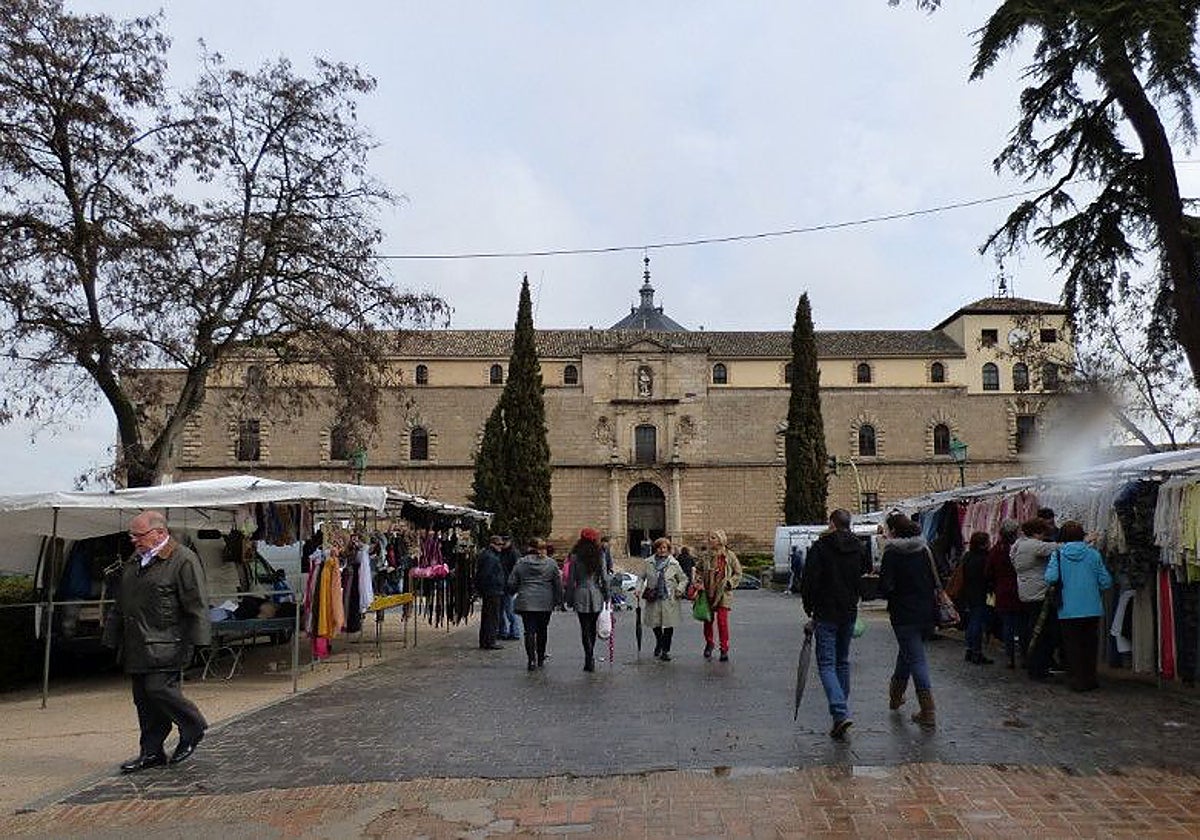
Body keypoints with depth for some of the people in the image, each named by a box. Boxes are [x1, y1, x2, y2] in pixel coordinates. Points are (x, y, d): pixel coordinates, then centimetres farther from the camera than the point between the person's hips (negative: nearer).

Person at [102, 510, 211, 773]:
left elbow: (196, 604, -12)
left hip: (165, 646, -8)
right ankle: (151, 752, 19)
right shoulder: (134, 561, 16)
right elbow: (119, 605, 24)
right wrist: (113, 638, 21)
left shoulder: (183, 560, -10)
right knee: (143, 698, 9)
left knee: (158, 688, -15)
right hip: (136, 647, 8)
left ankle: (193, 728, 8)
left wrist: (193, 641, -15)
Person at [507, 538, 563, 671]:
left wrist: (517, 592, 23)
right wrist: (558, 600, 13)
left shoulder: (521, 563, 2)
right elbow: (558, 584, 4)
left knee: (529, 631, 0)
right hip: (545, 603, 1)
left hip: (526, 603, -1)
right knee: (542, 631, 14)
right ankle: (541, 658, 23)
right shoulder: (551, 563, 1)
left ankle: (532, 659, -11)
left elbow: (512, 583, 4)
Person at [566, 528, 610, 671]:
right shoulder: (600, 556, -1)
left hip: (581, 596, -2)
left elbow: (570, 580, -3)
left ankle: (589, 659, -4)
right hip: (596, 596, 2)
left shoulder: (575, 557, -5)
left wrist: (569, 599, 4)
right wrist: (606, 595, 9)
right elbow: (604, 578, 1)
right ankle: (590, 657, 23)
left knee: (585, 628, 1)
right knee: (592, 628, 15)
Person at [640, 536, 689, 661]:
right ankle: (659, 644, 39)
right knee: (655, 624, 10)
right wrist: (641, 590, -5)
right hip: (653, 599, 1)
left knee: (669, 625, -3)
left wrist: (679, 590, -5)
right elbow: (641, 578, 10)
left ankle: (665, 651, 10)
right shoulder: (648, 563, 5)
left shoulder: (674, 564, 4)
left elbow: (683, 579, 11)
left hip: (669, 599, -1)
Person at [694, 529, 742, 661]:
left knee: (722, 621, -8)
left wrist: (729, 583, -10)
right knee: (708, 620, 10)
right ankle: (709, 643, 34)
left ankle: (724, 649, 4)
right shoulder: (706, 557, 2)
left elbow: (738, 573, 3)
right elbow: (698, 569, 16)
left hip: (723, 593, -3)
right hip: (708, 592, 3)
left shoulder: (730, 556, -5)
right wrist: (699, 581, -1)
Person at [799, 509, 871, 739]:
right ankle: (841, 709, 25)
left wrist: (809, 608, -2)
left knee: (826, 664, -5)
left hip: (826, 614, -5)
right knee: (843, 661, 18)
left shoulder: (820, 547, -11)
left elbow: (809, 580, -12)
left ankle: (841, 713, -20)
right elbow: (866, 570, 18)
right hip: (850, 613, 5)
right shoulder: (858, 547, 6)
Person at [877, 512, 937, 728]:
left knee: (916, 660, -2)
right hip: (926, 612, 6)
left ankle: (929, 713, -3)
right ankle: (896, 696, 38)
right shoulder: (924, 550, 4)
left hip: (904, 614, -6)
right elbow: (935, 582, 7)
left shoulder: (892, 554, -13)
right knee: (906, 653, 22)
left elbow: (885, 587, -17)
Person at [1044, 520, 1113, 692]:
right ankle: (1090, 679, 20)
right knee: (1089, 645, 15)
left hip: (1068, 611, -2)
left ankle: (1077, 680, 9)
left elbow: (1051, 578, -18)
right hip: (1092, 609, 2)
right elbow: (1106, 582, -2)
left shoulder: (1058, 554, -6)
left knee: (1073, 646, 8)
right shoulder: (1093, 553, -2)